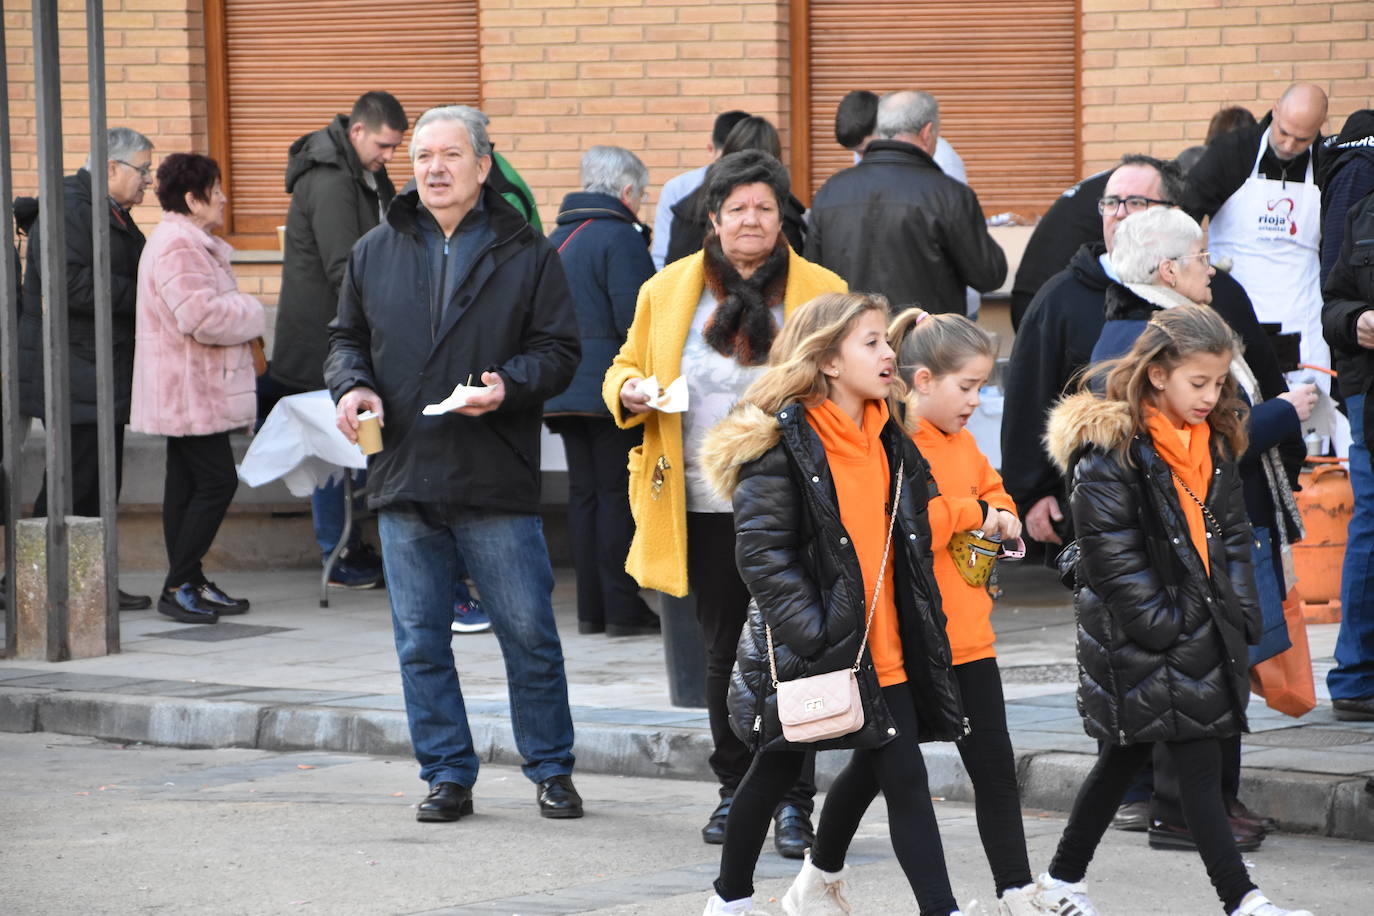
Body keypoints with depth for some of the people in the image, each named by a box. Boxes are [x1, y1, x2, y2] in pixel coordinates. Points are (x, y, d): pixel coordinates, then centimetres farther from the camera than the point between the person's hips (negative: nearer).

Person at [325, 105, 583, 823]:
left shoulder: (525, 254, 3)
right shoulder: (375, 252, 11)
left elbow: (558, 351, 2)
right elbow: (347, 338, 19)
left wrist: (510, 385, -17)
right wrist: (352, 385, -2)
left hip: (497, 483, -3)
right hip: (403, 478, 3)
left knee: (529, 635, 1)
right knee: (421, 640, 6)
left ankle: (551, 771, 15)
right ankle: (447, 776, 16)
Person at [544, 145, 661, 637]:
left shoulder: (556, 239, 14)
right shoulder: (621, 237, -12)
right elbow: (634, 320, -17)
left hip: (564, 389, 7)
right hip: (612, 388, -7)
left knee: (584, 493, 10)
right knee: (619, 494, -3)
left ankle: (591, 607, 11)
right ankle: (623, 608, -3)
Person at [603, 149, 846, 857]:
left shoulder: (822, 292, 2)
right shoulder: (666, 291, 7)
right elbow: (624, 370, 16)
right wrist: (631, 392, -6)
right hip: (706, 509, 2)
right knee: (723, 653, 10)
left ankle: (792, 802, 1)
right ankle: (736, 790, 23)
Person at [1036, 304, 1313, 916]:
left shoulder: (1216, 441, 10)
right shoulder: (1110, 452, -15)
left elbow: (1231, 532, 16)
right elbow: (1111, 552, -18)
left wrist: (1239, 610, 5)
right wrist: (1166, 624, -18)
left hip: (1204, 630, 8)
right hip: (1143, 638, -8)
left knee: (1127, 757, 15)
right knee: (1198, 764, -9)